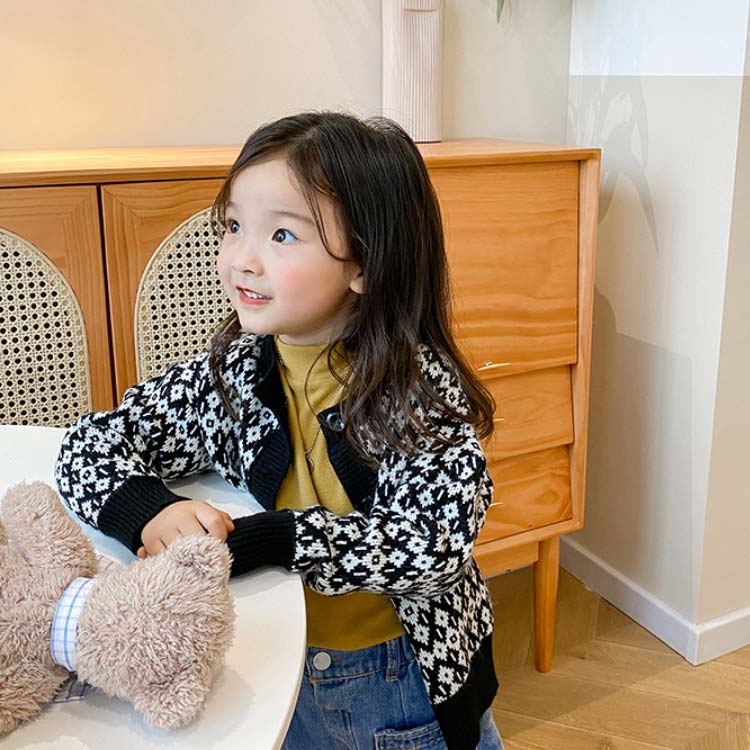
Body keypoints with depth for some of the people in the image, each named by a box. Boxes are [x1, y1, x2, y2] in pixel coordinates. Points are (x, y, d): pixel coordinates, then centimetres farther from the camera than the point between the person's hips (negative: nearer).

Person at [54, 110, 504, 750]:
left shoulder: (420, 384, -20)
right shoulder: (229, 374, -11)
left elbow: (437, 542, -28)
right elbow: (90, 444, -6)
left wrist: (267, 538, -35)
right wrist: (148, 510, -27)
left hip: (412, 685, -2)